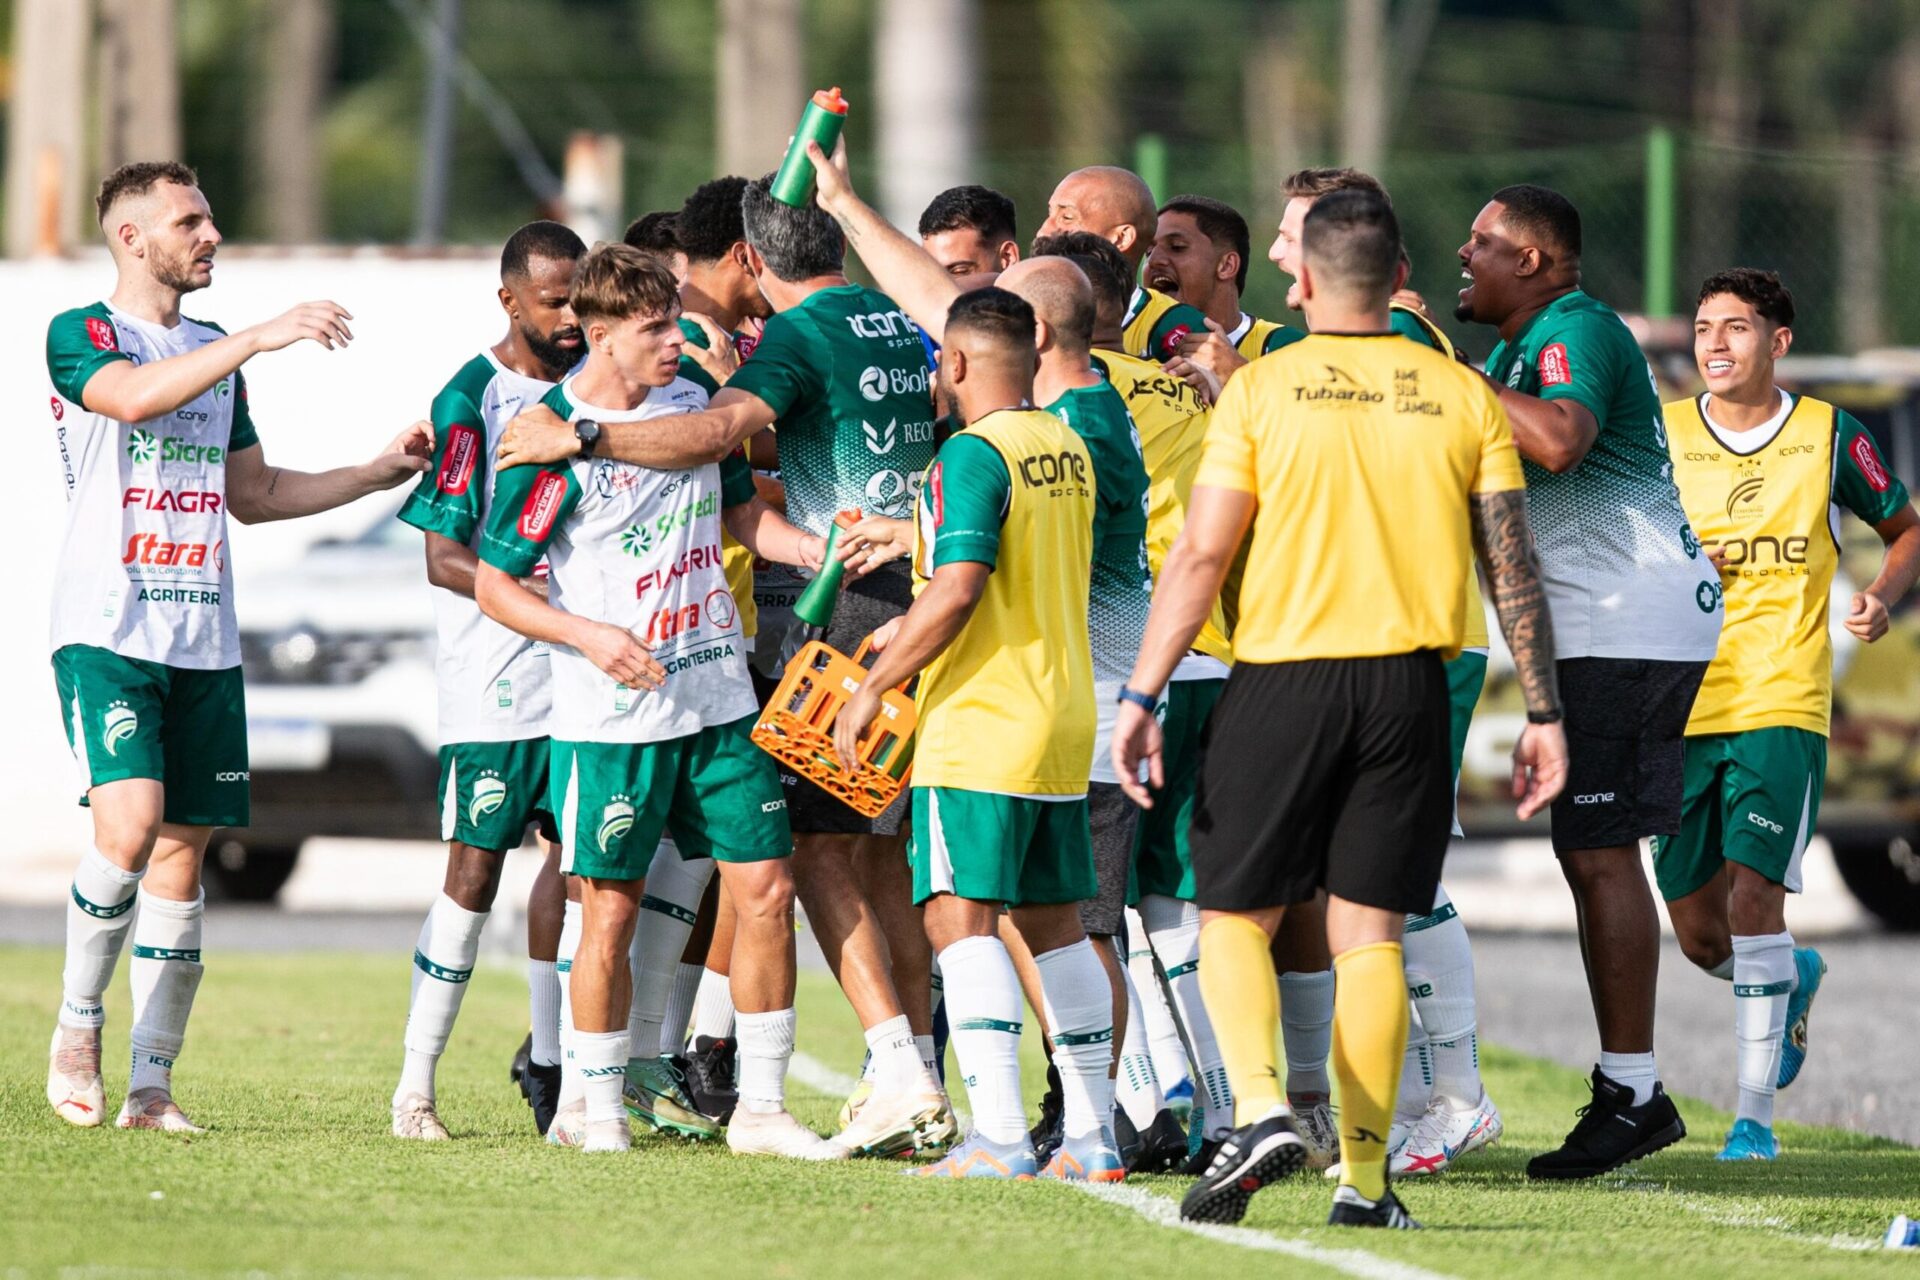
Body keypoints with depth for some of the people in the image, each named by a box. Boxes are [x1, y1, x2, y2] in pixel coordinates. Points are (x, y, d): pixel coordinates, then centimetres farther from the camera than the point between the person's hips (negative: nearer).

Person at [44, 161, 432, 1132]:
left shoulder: (213, 352, 19)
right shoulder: (80, 334, -2)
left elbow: (253, 494, 26)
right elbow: (133, 394, -24)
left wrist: (381, 471, 20)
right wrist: (262, 336, -30)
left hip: (204, 643, 6)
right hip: (107, 634, -6)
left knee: (181, 857, 2)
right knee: (128, 830, -21)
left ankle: (151, 1085, 5)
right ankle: (77, 1027, -1)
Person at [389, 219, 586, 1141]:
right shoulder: (470, 401, -10)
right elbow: (442, 559, -13)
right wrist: (526, 588, -28)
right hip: (492, 674, -6)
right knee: (476, 865, -4)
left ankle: (548, 1063, 14)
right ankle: (415, 1085, 2)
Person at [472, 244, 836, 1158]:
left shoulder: (691, 401, 6)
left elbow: (741, 510, 20)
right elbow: (492, 586, -7)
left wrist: (813, 549, 2)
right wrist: (591, 637, -20)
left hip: (719, 697, 6)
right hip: (610, 715, -6)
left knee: (766, 892, 2)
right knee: (610, 912, 0)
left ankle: (760, 1109, 10)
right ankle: (600, 1109, 14)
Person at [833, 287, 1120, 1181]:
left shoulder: (974, 454, -13)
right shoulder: (1068, 449, 13)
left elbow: (957, 590, -20)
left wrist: (873, 688, -12)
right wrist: (914, 635, 30)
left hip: (981, 726, -8)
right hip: (1064, 716, 8)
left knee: (962, 915, -9)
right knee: (1051, 920, 12)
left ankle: (999, 1135, -18)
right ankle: (1091, 1133, 13)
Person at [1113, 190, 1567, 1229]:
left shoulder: (1262, 389, -3)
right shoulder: (1463, 396, 4)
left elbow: (1200, 555, -7)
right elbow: (1512, 566, 3)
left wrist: (1140, 695, -4)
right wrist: (1543, 713, 7)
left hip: (1283, 679, -2)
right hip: (1409, 684, 2)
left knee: (1233, 916, 9)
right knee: (1369, 935, 7)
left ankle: (1261, 1108, -13)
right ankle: (1365, 1177, 3)